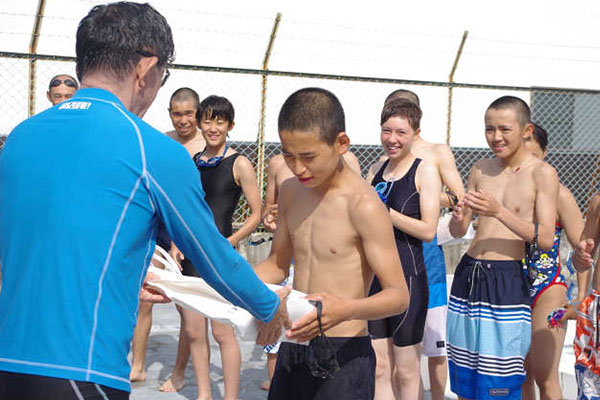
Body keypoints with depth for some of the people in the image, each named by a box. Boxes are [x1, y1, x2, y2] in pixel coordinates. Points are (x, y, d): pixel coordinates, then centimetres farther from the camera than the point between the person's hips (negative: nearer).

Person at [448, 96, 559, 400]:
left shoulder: (542, 173, -4)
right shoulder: (481, 169, 11)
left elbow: (546, 239, -11)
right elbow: (457, 232, 13)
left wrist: (498, 211, -21)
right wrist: (458, 218, -11)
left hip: (508, 280, -5)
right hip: (468, 275, 5)